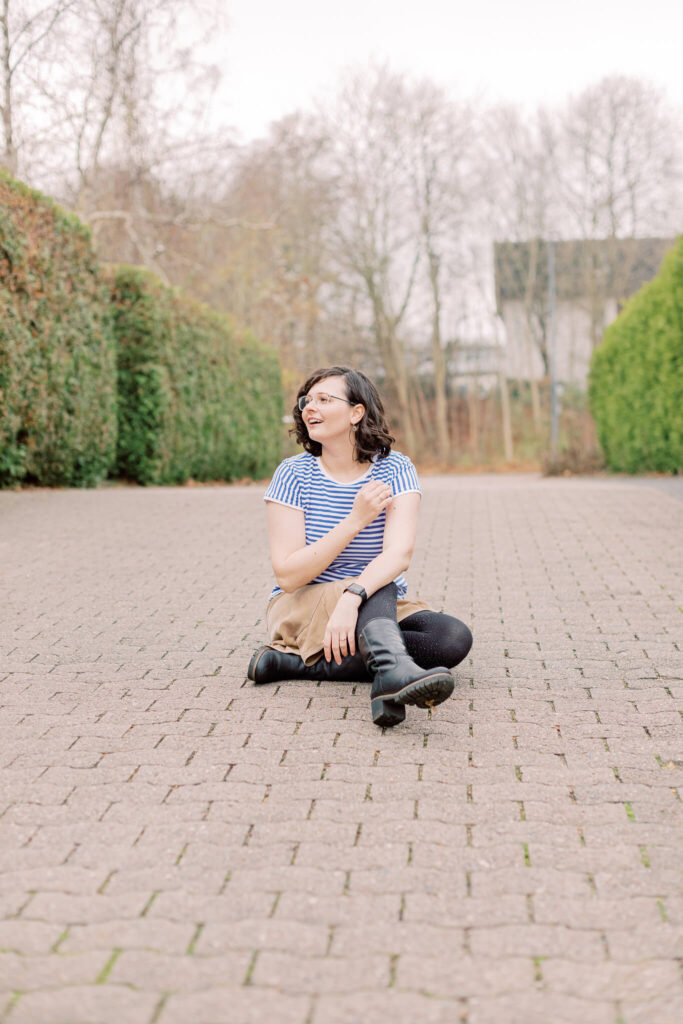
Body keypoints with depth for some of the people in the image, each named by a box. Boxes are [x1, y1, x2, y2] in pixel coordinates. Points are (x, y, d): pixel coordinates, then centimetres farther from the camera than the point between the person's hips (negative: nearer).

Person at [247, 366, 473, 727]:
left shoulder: (395, 470, -5)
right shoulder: (294, 474, -6)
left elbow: (400, 552, -24)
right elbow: (287, 576, -14)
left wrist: (351, 599, -43)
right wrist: (355, 520, -21)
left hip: (381, 614, 3)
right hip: (301, 610, -2)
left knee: (454, 637, -26)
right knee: (378, 591, -32)